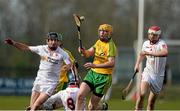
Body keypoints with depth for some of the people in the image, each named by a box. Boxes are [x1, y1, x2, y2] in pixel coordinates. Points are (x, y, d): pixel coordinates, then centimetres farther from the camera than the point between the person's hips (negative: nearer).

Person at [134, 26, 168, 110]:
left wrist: (149, 53, -33)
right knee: (142, 94, -22)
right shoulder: (146, 43, 4)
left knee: (151, 102, 5)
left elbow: (165, 53, -36)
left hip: (158, 75, -2)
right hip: (148, 72, 2)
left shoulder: (161, 43, -12)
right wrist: (137, 64, 14)